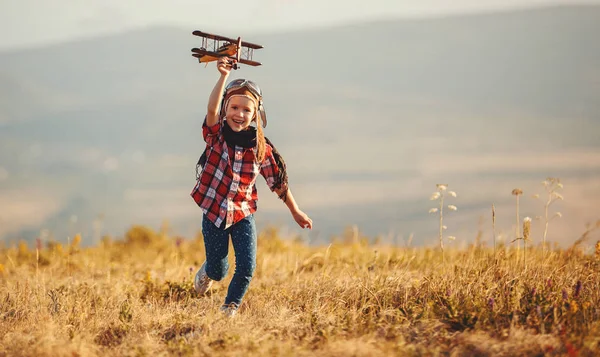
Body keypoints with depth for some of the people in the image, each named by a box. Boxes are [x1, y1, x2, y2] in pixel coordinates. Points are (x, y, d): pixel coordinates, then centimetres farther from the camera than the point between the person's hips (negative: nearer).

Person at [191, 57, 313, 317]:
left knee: (247, 267, -10)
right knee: (218, 270, 7)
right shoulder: (216, 135, -10)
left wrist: (295, 211, 7)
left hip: (243, 215, 1)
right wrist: (224, 76, -43)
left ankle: (231, 307, 17)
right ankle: (207, 272, 46)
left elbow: (278, 181, 3)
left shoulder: (261, 148, -7)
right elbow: (212, 109, -30)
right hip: (213, 212, -1)